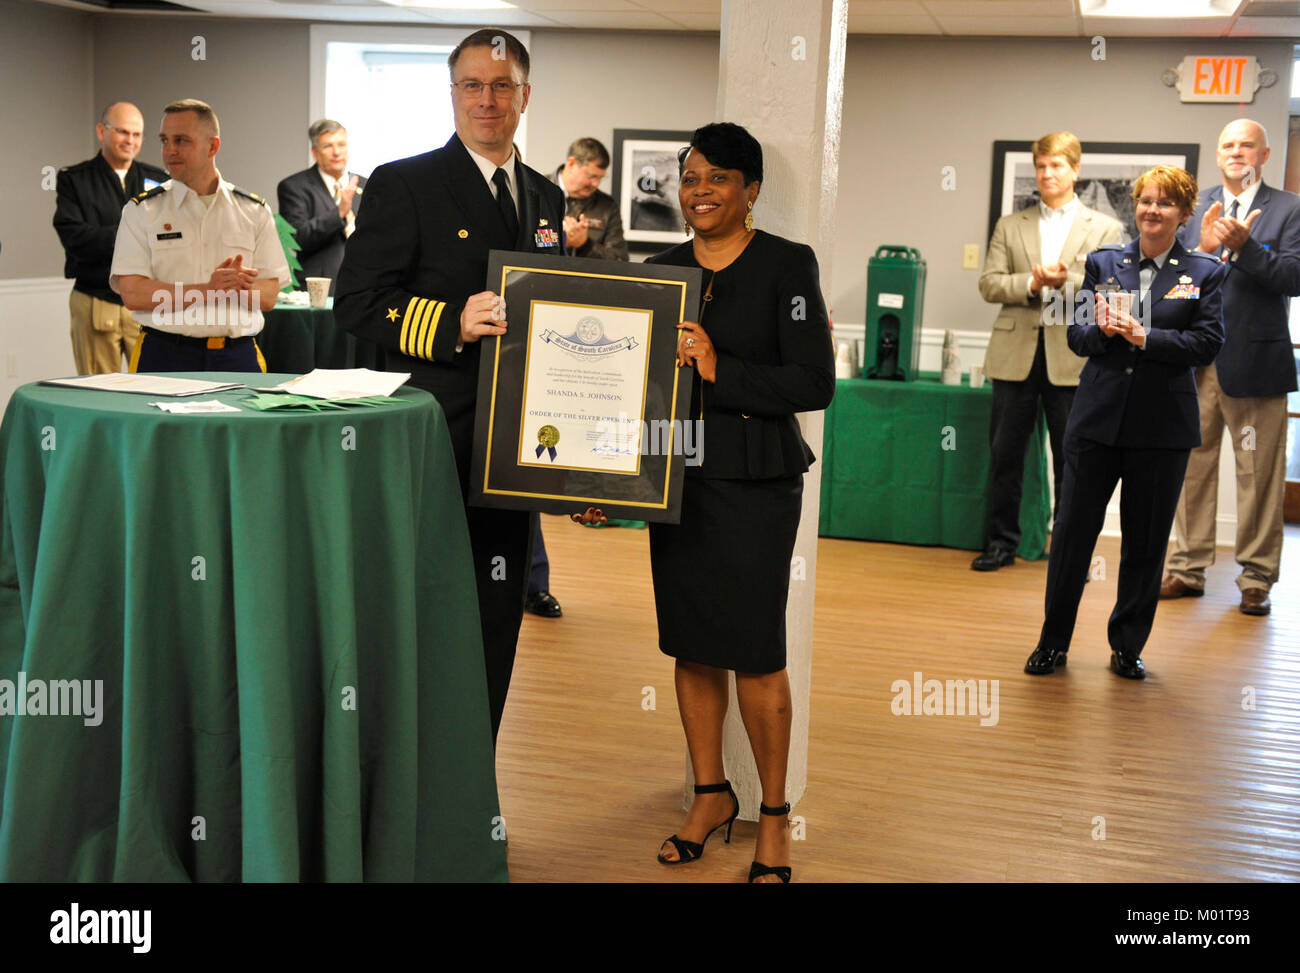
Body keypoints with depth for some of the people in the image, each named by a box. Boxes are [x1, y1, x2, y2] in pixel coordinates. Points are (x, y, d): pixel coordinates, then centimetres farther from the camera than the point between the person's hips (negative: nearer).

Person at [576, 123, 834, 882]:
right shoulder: (665, 270, 9)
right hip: (676, 477, 5)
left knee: (755, 652, -1)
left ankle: (775, 814, 17)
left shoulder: (787, 265, -5)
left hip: (756, 482, -5)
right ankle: (712, 795, 29)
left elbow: (815, 383, -12)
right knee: (690, 642, 11)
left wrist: (719, 372, -19)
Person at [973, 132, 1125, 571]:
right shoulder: (1010, 226, 13)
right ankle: (1001, 543, 16)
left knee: (1071, 461, 3)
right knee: (1005, 454, 5)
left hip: (1073, 358, -2)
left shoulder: (1105, 229, 8)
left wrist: (1067, 282, -16)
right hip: (1016, 354, 2)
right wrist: (1032, 284, -13)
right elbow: (989, 284, 3)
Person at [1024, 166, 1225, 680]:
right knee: (1072, 531, 2)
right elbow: (1076, 336, 4)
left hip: (1162, 426, -1)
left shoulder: (1204, 273, 4)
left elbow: (1208, 343, -6)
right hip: (1098, 419, 1)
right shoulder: (1103, 263, 8)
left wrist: (1143, 336, -17)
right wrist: (1102, 331, -18)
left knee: (1146, 542, 7)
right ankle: (1053, 642, 15)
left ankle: (1128, 647, 21)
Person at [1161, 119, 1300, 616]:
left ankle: (1256, 579, 10)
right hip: (1198, 360, 3)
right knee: (1193, 464, 9)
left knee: (1259, 474, 1)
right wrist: (1204, 247, -15)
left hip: (1255, 360, -3)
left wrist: (1243, 245, -19)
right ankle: (1188, 567, 19)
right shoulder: (1195, 207, 11)